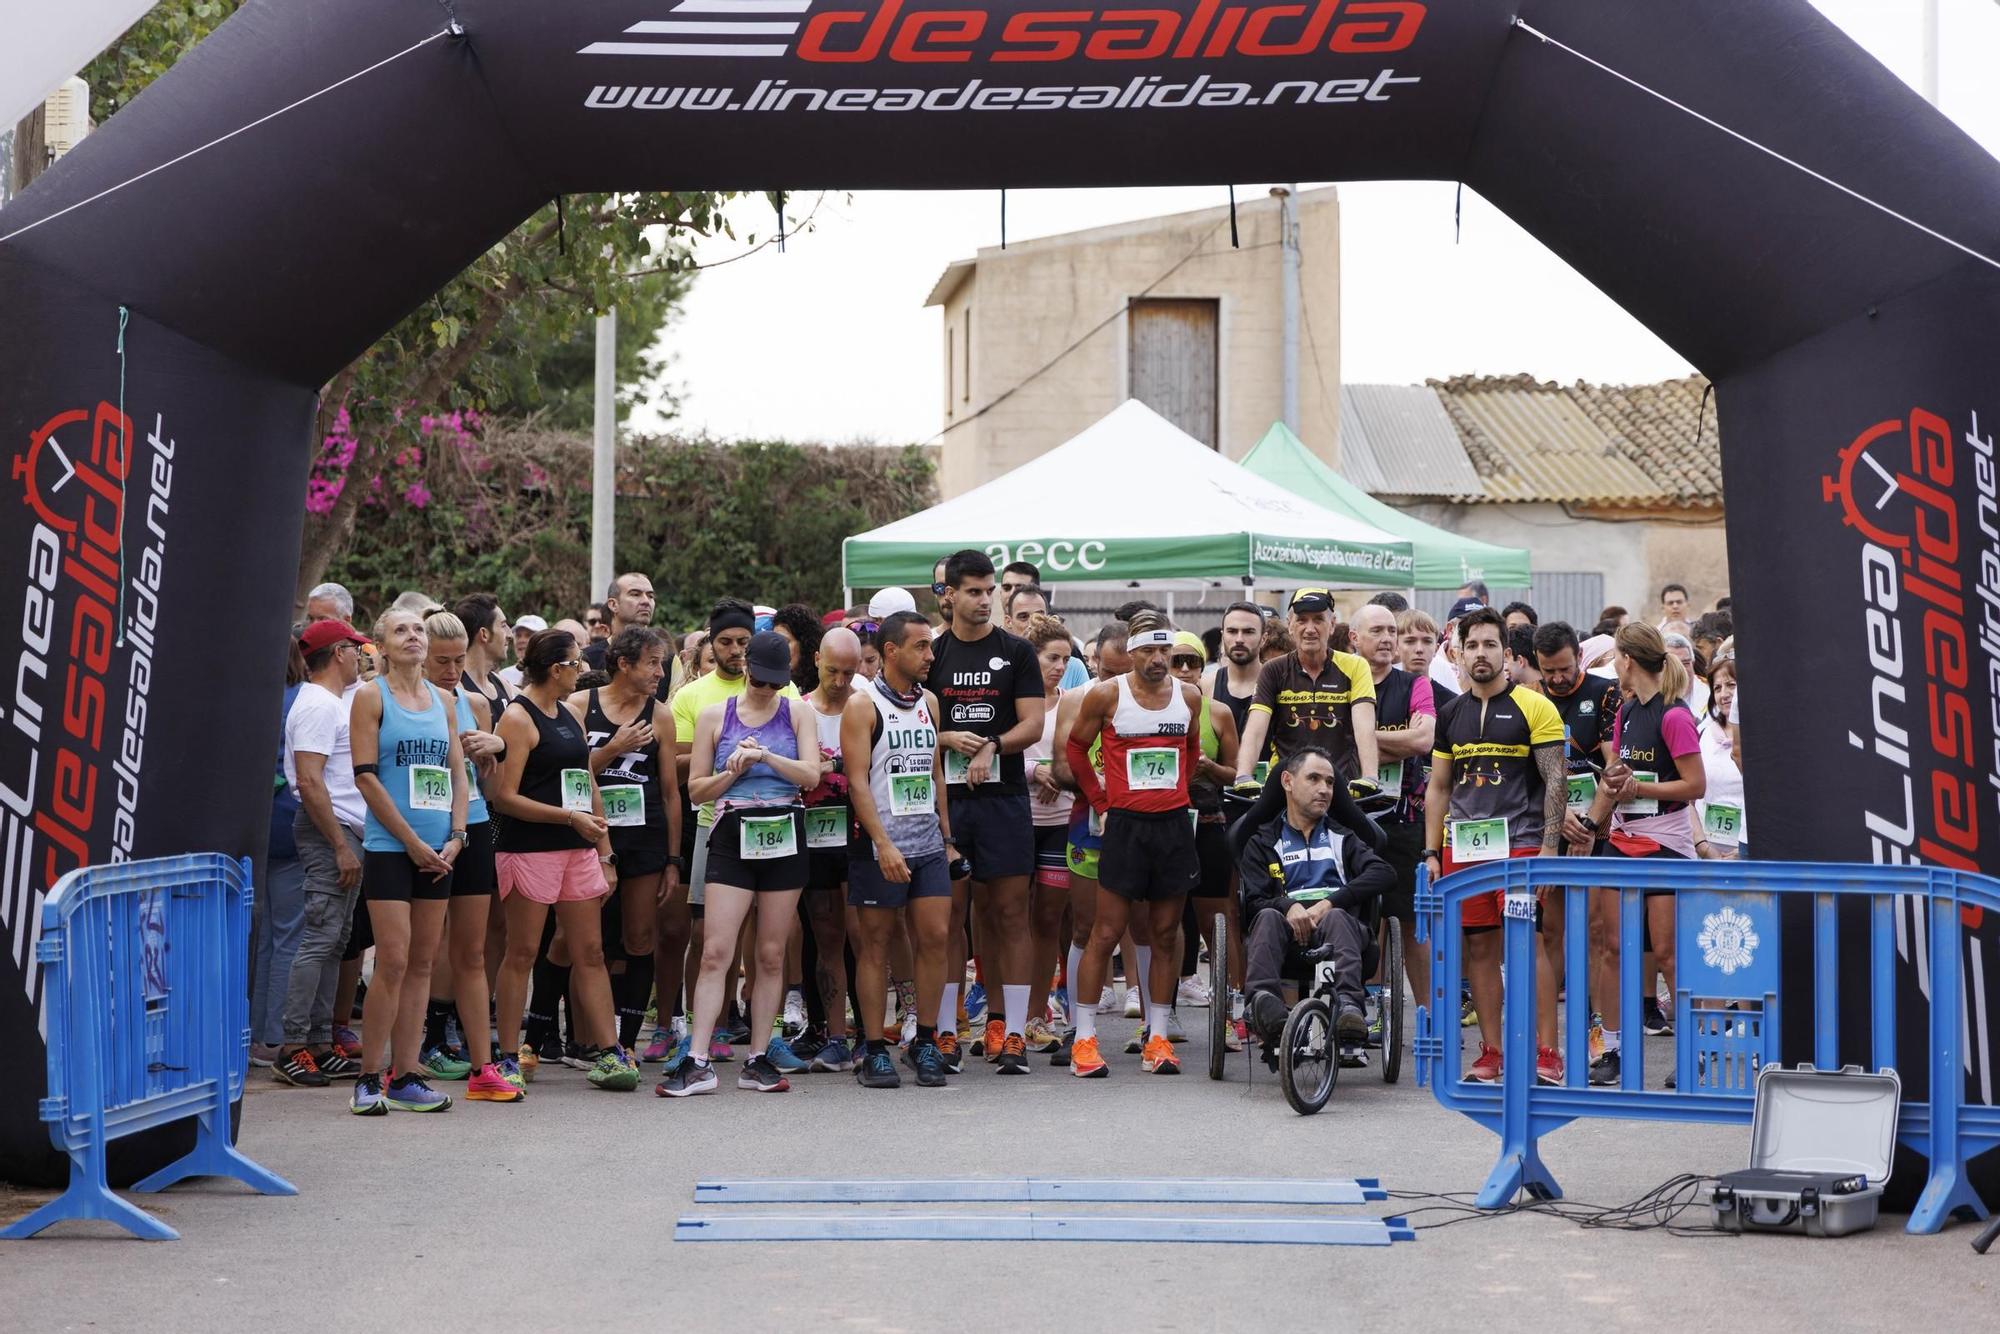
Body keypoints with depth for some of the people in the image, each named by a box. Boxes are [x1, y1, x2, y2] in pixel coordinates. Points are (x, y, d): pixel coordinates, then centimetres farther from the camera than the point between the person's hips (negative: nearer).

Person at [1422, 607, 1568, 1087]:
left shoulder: (1533, 707, 0)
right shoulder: (1450, 714, 14)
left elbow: (1555, 781, -3)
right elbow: (1438, 789, 19)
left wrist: (1549, 846, -11)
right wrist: (1432, 852, 12)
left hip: (1519, 843, -5)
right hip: (1462, 846, 5)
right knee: (1479, 947, 5)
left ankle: (1547, 1053, -7)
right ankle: (1490, 1052, 12)